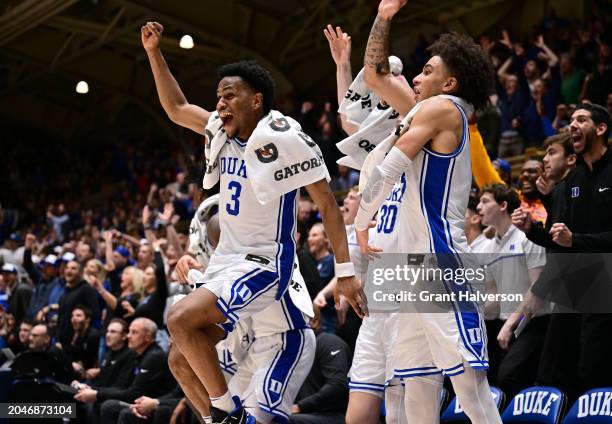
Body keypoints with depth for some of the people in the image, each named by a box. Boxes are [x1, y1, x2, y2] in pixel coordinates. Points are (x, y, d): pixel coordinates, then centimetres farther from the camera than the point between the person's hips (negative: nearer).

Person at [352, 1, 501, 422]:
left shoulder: (441, 108, -6)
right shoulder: (432, 112, 21)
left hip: (441, 263, -10)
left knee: (466, 373, -16)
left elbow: (387, 170, -10)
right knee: (418, 381, 8)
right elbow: (375, 76, 29)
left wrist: (361, 222, 2)